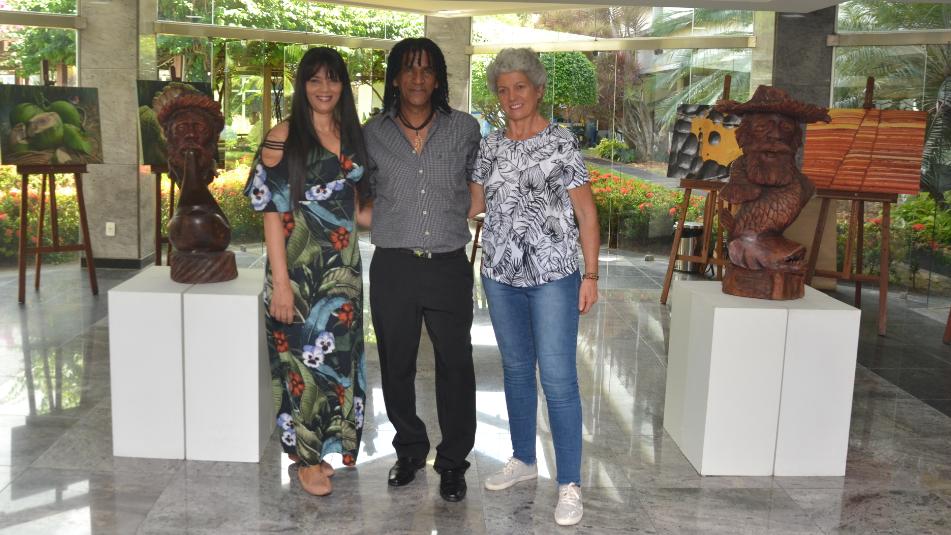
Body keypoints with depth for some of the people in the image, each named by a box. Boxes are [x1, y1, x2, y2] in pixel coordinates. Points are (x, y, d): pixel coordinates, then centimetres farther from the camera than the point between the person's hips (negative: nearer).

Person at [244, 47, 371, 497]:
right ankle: (306, 457, 21)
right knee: (302, 357, 4)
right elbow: (272, 212, -11)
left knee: (338, 354, 12)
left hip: (342, 266, 5)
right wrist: (280, 282, -15)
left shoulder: (352, 136, 9)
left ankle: (326, 446, 31)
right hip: (298, 265, -5)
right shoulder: (284, 137, -8)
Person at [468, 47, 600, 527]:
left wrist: (591, 275, -8)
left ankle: (569, 484, 5)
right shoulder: (490, 145, 7)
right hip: (500, 275, 5)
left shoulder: (562, 143, -6)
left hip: (553, 276, -5)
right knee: (516, 369, 15)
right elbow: (473, 203, 17)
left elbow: (586, 213, -5)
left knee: (558, 377, -5)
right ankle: (523, 460, 32)